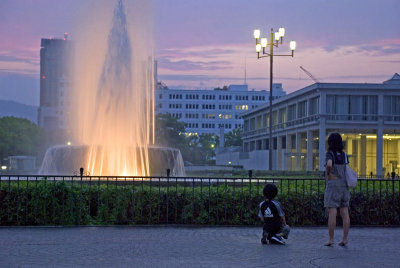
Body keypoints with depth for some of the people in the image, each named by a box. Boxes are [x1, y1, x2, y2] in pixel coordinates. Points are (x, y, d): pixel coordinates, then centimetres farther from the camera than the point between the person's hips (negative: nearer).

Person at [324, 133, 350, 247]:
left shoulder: (330, 153, -9)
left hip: (333, 185, -6)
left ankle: (331, 239, -4)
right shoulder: (344, 154, 9)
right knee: (344, 213, 5)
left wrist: (328, 172, -10)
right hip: (344, 185, 6)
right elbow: (347, 170, 15)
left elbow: (329, 165, -27)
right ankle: (345, 238, 4)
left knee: (332, 213, -5)